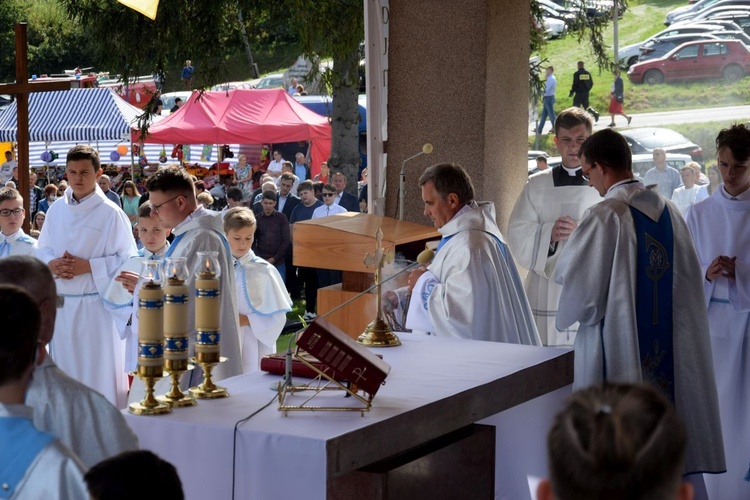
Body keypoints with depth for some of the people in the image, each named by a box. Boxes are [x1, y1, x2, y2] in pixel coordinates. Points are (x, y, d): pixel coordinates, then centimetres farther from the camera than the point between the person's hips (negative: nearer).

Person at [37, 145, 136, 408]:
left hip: (95, 305, -5)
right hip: (60, 304, 5)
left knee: (98, 372, -2)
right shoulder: (56, 210, 8)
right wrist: (51, 263, -8)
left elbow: (127, 258, -8)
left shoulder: (111, 213, -8)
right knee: (63, 372, 12)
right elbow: (42, 249, 15)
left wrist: (88, 266, -17)